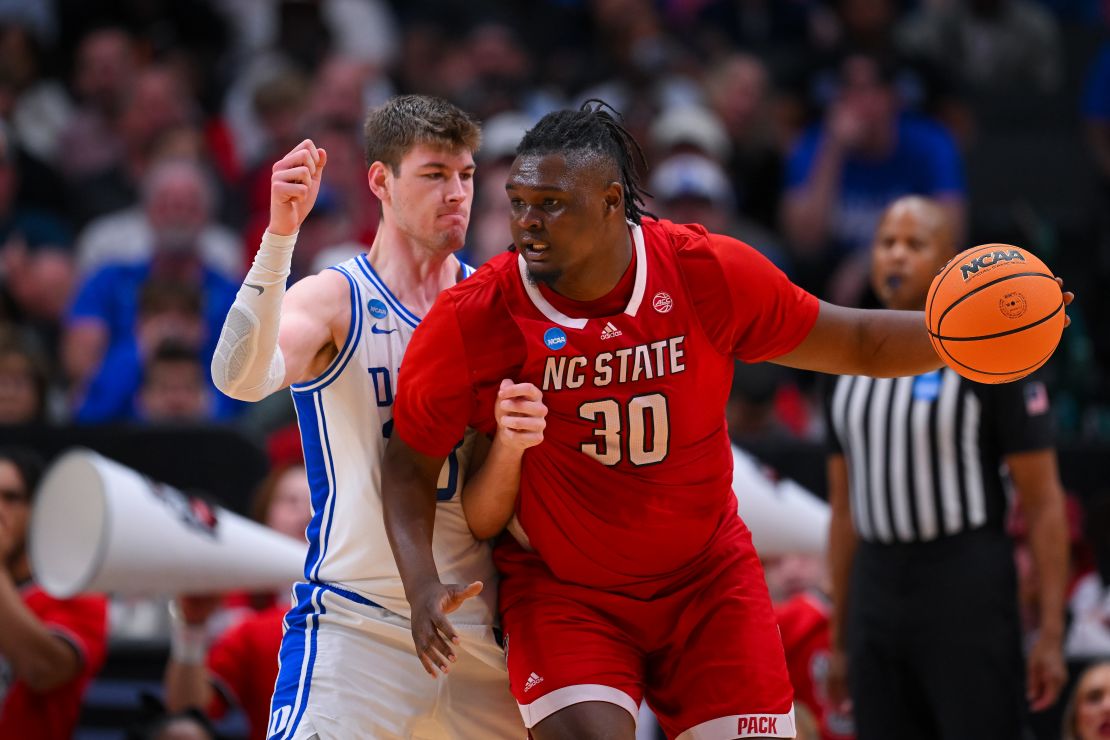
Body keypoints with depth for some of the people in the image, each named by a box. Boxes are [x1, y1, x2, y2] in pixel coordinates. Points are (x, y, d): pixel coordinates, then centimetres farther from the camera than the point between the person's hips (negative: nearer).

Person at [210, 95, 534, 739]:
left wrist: (512, 443, -17)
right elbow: (241, 379, -25)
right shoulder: (334, 301, -3)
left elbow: (490, 510, 6)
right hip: (353, 620, -5)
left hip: (476, 626, 5)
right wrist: (281, 235, -34)